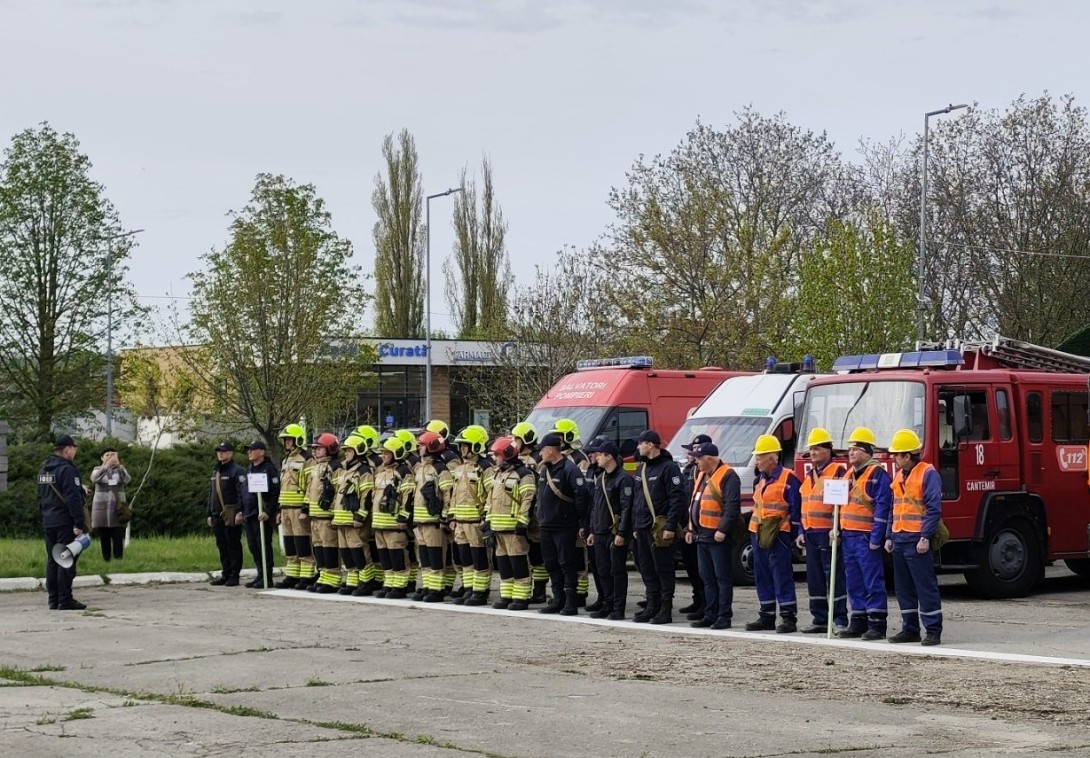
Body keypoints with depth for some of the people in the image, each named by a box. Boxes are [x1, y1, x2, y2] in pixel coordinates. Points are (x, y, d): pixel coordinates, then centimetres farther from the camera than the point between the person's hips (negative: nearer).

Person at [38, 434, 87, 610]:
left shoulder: (44, 470, 15)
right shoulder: (67, 470, -14)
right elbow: (73, 499, -20)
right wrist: (79, 523, -20)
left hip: (48, 522, 8)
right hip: (65, 523, -8)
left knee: (52, 561, 11)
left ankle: (54, 600, 12)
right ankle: (65, 600, -8)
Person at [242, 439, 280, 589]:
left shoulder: (269, 469, -9)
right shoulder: (249, 469, 18)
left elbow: (275, 492, -15)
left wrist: (268, 511, -20)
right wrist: (242, 510, 17)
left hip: (262, 514, -9)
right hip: (249, 513, 9)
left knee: (264, 545, -7)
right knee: (252, 545, 10)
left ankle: (267, 578, -3)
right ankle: (260, 575, 19)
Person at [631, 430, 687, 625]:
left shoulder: (669, 467, -10)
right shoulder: (642, 468, 17)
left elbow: (677, 499, -16)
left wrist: (671, 526, -21)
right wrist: (635, 525, 18)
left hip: (660, 527, -9)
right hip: (643, 528, 9)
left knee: (663, 569, -4)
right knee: (646, 568, 10)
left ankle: (666, 609, -1)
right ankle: (652, 606, 17)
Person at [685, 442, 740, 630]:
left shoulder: (727, 476, -12)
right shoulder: (702, 476, 18)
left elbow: (732, 506, -19)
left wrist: (723, 530, -23)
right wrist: (691, 529, 20)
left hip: (718, 537, -9)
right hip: (702, 536, 9)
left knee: (722, 577, -5)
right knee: (707, 578, 11)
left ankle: (724, 616, -3)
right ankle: (710, 615, 16)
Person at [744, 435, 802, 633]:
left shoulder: (788, 479, -10)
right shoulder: (760, 480, 15)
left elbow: (796, 509, -11)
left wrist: (793, 534, -13)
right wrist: (755, 532, 15)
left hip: (778, 535, -9)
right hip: (757, 533, 9)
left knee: (781, 575, -8)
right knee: (762, 576, 10)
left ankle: (789, 617, -5)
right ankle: (767, 617, 17)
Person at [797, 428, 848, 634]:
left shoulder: (837, 472, -7)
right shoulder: (810, 475, 19)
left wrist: (836, 529, -22)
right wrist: (802, 532, 19)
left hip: (828, 533, -8)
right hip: (811, 533, 8)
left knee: (834, 577, -6)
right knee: (814, 578, 9)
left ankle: (840, 620, -2)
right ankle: (819, 620, 15)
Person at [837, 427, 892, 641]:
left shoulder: (877, 474, -9)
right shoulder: (848, 476, 18)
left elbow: (883, 507, -14)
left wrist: (876, 538, -18)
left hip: (866, 537, -9)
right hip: (848, 536, 9)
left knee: (873, 582, -6)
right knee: (854, 583, 11)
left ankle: (877, 625, -5)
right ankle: (858, 623, 17)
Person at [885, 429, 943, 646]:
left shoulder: (928, 474, -9)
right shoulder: (899, 476, 17)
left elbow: (934, 508, -15)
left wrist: (925, 537, -20)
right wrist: (889, 536, 16)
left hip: (917, 541, -9)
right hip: (899, 540, 9)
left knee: (926, 587, -6)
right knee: (903, 588, 11)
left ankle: (933, 630, -2)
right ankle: (910, 629, 18)